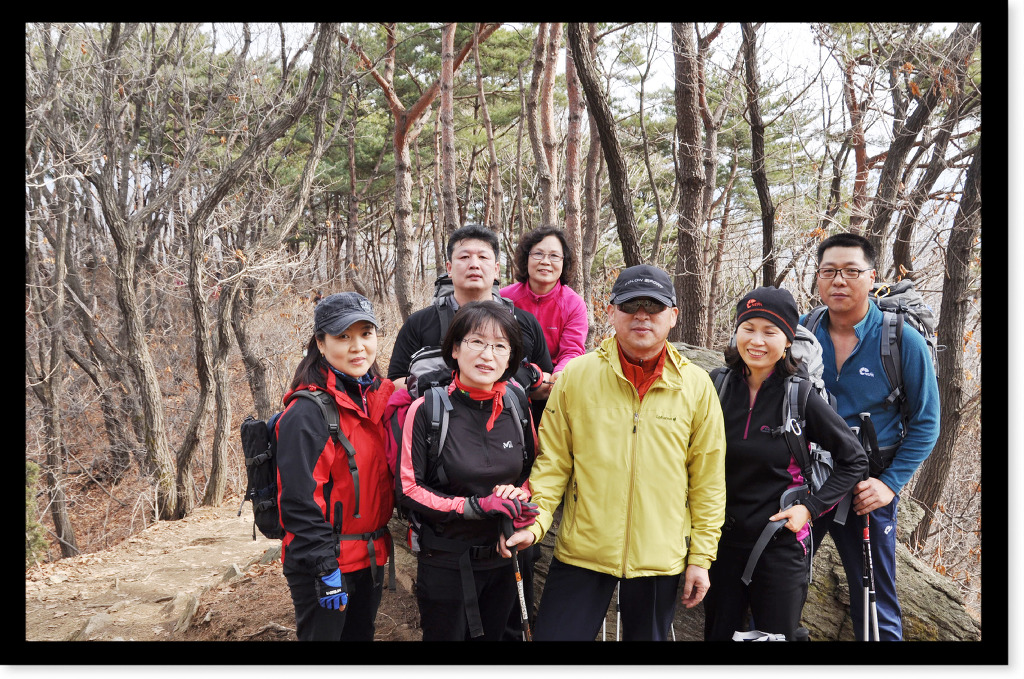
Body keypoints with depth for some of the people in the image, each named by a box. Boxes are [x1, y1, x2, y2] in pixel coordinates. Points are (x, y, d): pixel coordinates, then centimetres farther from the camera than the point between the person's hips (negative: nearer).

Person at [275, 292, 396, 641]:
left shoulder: (377, 397, 4)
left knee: (362, 633, 20)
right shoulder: (307, 412, -19)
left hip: (370, 559, 7)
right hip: (324, 564, -7)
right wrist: (326, 570, -20)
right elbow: (300, 500, -20)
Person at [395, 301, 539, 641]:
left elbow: (533, 470, 12)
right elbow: (408, 488, -12)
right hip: (445, 563, -4)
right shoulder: (427, 409, -14)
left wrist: (519, 494, -11)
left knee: (493, 635, 21)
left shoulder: (517, 407, -2)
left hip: (503, 559, 4)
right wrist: (476, 507, -22)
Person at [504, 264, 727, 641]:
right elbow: (553, 460, 1)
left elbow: (708, 478, 2)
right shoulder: (576, 375, -3)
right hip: (580, 552, 0)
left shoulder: (697, 385, -1)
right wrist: (534, 520, -11)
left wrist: (701, 556, 2)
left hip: (661, 556, 1)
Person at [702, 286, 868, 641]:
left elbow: (854, 459, -2)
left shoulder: (801, 398, -11)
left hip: (781, 545, -3)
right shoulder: (717, 386, -3)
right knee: (718, 633, 15)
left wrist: (811, 507, -11)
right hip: (722, 541, 3)